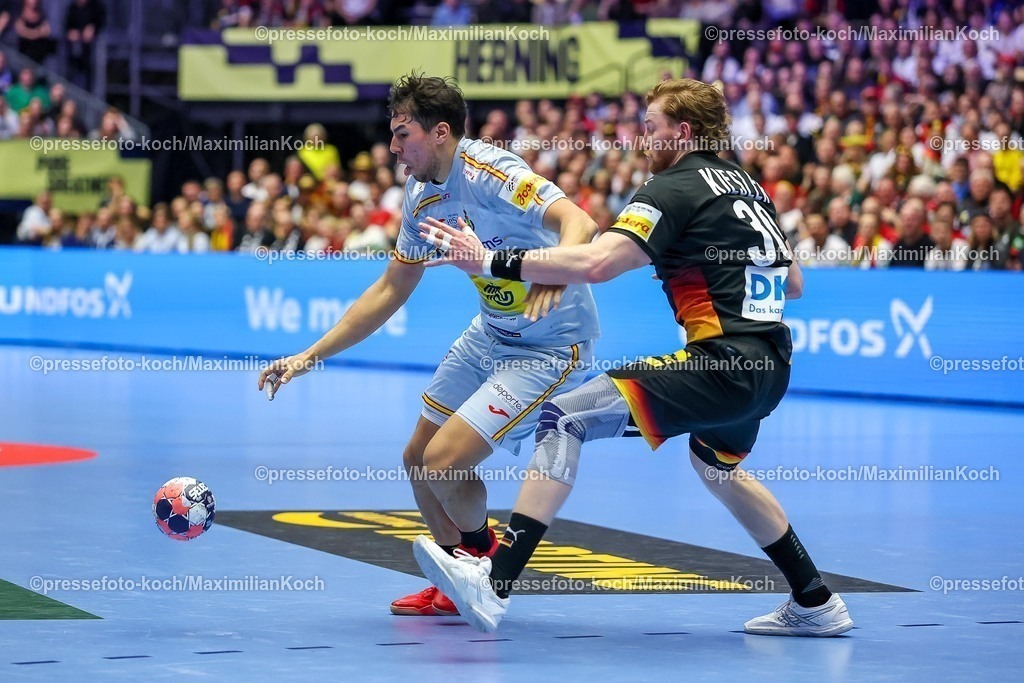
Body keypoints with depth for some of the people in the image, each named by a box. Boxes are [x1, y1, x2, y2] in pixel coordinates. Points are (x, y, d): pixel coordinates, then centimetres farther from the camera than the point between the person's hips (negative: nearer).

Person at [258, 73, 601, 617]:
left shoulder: (489, 172, -25)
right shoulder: (422, 195, 1)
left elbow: (578, 223, -39)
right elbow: (392, 288, 12)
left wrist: (552, 275, -60)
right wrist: (310, 356, 9)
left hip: (550, 348, -9)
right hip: (490, 337, 9)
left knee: (444, 463, -15)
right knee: (417, 459, 12)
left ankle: (481, 550, 17)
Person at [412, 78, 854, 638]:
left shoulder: (677, 187, -7)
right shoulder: (746, 185, 19)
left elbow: (595, 264, -20)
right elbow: (793, 283, 26)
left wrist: (493, 262, -17)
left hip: (724, 364, -9)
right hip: (770, 365, 9)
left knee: (565, 419, -11)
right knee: (716, 465, 36)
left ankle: (492, 584, -20)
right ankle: (816, 604, 39)